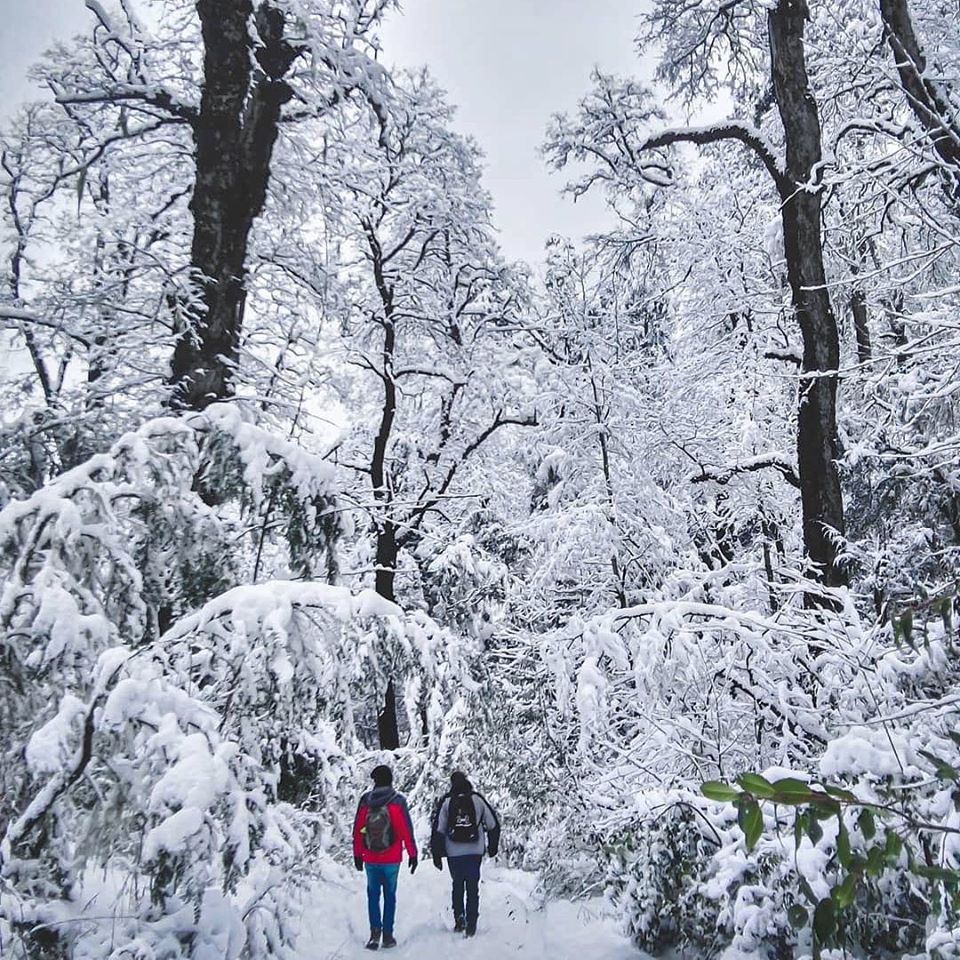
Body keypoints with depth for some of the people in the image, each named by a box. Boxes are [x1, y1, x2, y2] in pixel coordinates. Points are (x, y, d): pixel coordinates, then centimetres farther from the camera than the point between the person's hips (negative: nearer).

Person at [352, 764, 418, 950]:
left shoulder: (365, 801, -1)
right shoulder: (398, 801, -8)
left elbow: (357, 829, 3)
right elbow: (406, 830, -8)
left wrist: (358, 854, 12)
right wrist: (412, 854, -1)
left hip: (370, 859, 2)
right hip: (392, 858, -1)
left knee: (373, 894, 12)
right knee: (390, 895, 9)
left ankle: (375, 930, -2)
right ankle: (387, 935, 10)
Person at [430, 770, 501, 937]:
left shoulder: (446, 801, -1)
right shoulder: (477, 799, 0)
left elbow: (438, 829, -3)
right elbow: (493, 824, 5)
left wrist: (437, 855, 3)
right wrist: (492, 847, 18)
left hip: (454, 853, 0)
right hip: (475, 852, 0)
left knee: (457, 886, 18)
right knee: (473, 887, 9)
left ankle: (459, 919, 7)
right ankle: (471, 924, 4)